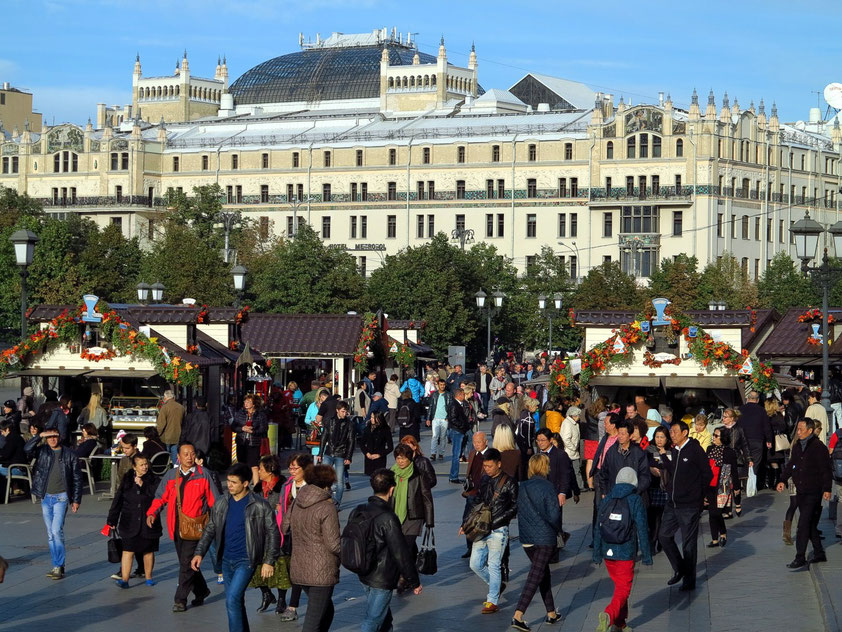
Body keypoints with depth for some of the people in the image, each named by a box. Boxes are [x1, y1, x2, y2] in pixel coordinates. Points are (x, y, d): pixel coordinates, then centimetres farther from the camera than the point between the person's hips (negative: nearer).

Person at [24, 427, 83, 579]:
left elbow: (77, 478, 3)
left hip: (61, 497, -4)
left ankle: (59, 567, -10)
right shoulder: (42, 451, 5)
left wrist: (76, 500, 0)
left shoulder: (69, 454, 0)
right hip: (46, 498, 4)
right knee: (50, 533, 7)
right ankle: (56, 566, 14)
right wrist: (39, 436, -16)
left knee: (57, 531, -14)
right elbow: (27, 449, -13)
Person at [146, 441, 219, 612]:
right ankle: (201, 590, 32)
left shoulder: (203, 475, 0)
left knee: (187, 563, -9)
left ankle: (180, 599, -3)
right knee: (185, 562, 13)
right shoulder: (171, 475, 9)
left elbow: (213, 500, 2)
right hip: (176, 526, 5)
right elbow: (161, 496, 12)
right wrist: (152, 513, -4)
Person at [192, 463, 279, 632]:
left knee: (232, 599, -17)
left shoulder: (260, 506, -10)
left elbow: (272, 533, -7)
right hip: (227, 560, 6)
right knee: (236, 602, 14)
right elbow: (210, 529, 11)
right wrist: (199, 553, 2)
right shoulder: (221, 504, 4)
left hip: (246, 561, -6)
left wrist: (269, 561, -11)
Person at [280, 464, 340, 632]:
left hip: (299, 568, 7)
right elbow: (333, 544, -19)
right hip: (322, 571, -7)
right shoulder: (327, 508, -17)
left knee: (327, 611, 24)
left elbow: (284, 528, 17)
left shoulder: (296, 503, 4)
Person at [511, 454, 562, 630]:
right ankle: (518, 616, -14)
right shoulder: (547, 486, -13)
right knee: (535, 576, -5)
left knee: (544, 574, 20)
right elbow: (554, 515, -15)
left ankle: (551, 613, 27)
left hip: (526, 539, 6)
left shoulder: (522, 487, 3)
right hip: (545, 538, -6)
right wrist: (555, 530, 3)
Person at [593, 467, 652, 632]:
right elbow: (642, 530, -8)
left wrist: (597, 554, 14)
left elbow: (598, 529, 6)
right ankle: (609, 615, -26)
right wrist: (646, 555, -2)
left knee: (619, 586, 20)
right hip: (626, 553, -5)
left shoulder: (606, 500, 4)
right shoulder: (636, 501, -8)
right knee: (623, 590, -2)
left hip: (608, 552, 5)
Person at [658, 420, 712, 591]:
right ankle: (679, 569, 25)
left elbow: (707, 475, -7)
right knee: (664, 535, 8)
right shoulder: (674, 451, 10)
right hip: (673, 504, 7)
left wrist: (698, 496, 1)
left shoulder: (695, 450, -10)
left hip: (689, 506, -7)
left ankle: (689, 580, 10)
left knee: (688, 543, 0)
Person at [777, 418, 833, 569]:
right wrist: (783, 480, 11)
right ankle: (819, 554, 26)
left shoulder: (819, 447, -10)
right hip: (800, 491, 8)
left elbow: (826, 470, -10)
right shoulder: (797, 446, 12)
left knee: (804, 524, -12)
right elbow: (790, 464, 22)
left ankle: (800, 558, -12)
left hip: (813, 492, -7)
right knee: (810, 524, 14)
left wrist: (827, 489, -14)